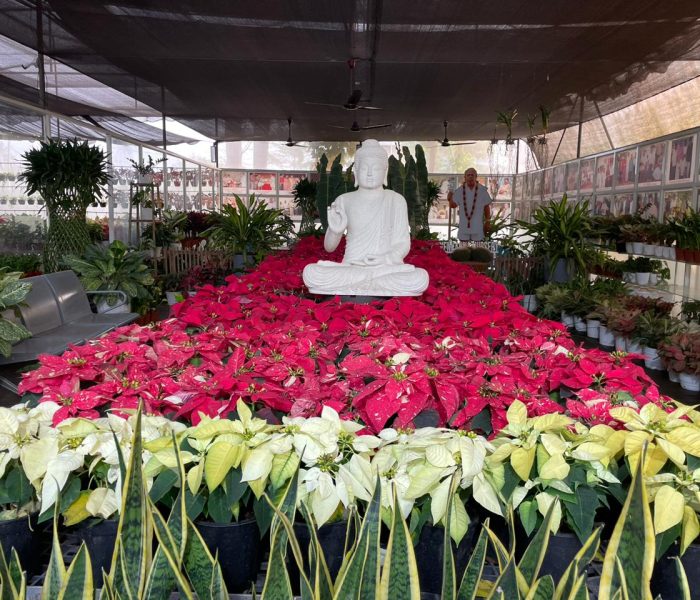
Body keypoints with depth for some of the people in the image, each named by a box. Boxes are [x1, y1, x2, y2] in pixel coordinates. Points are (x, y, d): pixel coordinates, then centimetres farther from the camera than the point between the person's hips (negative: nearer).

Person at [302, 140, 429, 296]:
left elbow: (403, 244, 3)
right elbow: (329, 247, 12)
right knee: (310, 272, -29)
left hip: (387, 269, 0)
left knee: (420, 278, -32)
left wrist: (387, 258, -19)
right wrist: (334, 230, -11)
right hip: (351, 268, 1)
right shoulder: (344, 200, 8)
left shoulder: (395, 200, 7)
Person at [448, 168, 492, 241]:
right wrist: (450, 199, -20)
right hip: (464, 227, 1)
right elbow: (453, 205, 1)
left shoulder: (482, 190, -2)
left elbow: (486, 207, 4)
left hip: (477, 228, -1)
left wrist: (487, 222, 5)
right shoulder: (459, 190, 0)